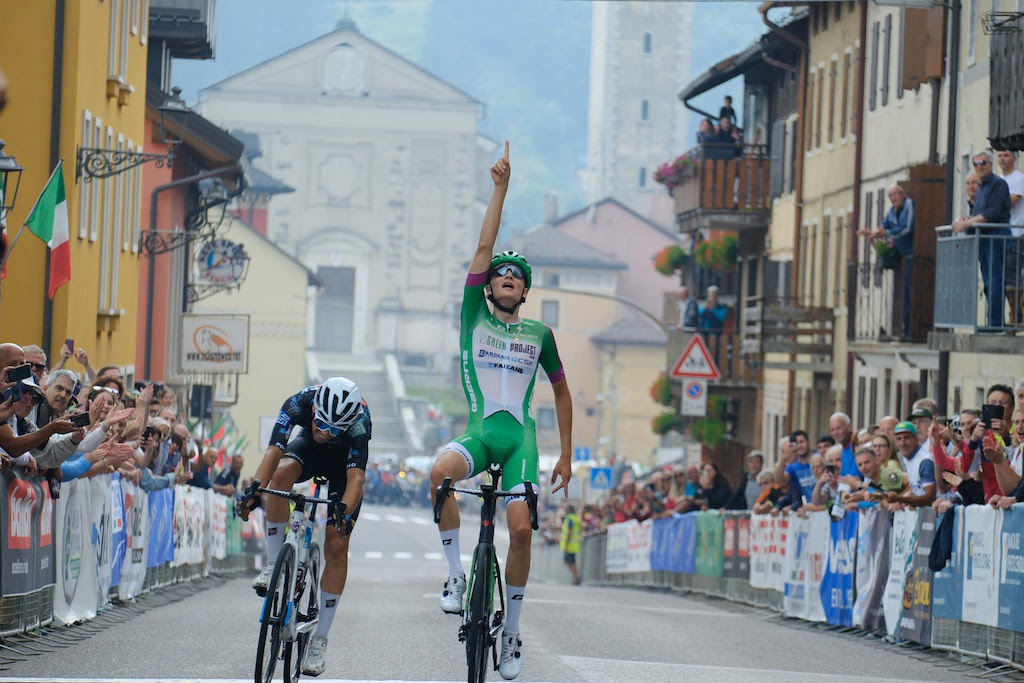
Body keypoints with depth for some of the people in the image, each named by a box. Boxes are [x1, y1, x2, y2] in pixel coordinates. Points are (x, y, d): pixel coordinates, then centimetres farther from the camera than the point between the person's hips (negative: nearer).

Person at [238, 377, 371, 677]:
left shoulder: (359, 423, -39)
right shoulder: (298, 404, -35)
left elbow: (356, 477, -45)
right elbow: (273, 451, -41)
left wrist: (345, 512, -63)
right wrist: (254, 488, -58)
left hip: (345, 460, -1)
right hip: (309, 449, 2)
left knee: (336, 546, -11)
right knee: (282, 473, -35)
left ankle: (320, 639, -2)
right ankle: (274, 564, -20)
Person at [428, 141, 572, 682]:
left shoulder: (539, 335, 14)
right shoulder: (475, 319, 10)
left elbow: (561, 391, 23)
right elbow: (483, 248, 4)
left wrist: (566, 454, 18)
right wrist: (500, 187, 1)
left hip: (520, 435, 1)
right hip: (479, 431, -1)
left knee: (521, 528, -11)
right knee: (440, 472, -34)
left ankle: (512, 633, 4)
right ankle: (456, 575, -19)